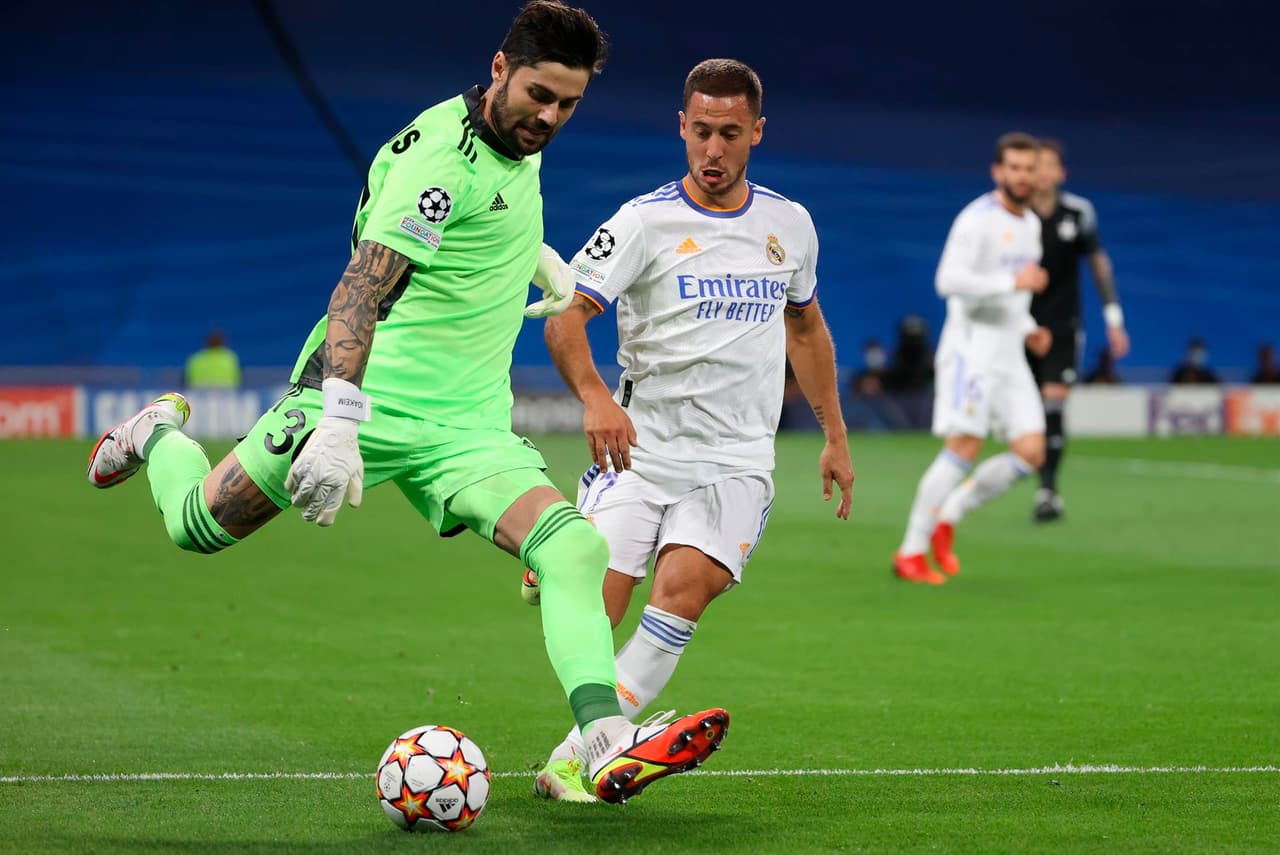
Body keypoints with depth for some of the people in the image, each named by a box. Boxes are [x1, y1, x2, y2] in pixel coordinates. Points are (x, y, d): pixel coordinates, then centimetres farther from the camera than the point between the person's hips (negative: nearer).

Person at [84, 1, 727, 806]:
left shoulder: (521, 142, 8)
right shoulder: (441, 151, -20)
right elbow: (363, 285, -30)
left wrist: (535, 254, 20)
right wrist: (340, 422, -41)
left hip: (468, 424, 6)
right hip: (371, 394, -6)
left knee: (576, 548, -18)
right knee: (199, 524, 8)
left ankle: (608, 743, -26)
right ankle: (159, 434, 43)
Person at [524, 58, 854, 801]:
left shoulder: (789, 225, 9)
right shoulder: (645, 222, -4)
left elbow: (805, 327, 25)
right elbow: (565, 315, -11)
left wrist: (835, 438, 23)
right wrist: (594, 396, -30)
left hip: (737, 461, 2)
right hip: (639, 449, -1)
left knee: (684, 589, -21)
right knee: (592, 609, -13)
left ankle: (575, 758, -20)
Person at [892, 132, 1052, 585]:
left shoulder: (1030, 225, 16)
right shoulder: (978, 219, -11)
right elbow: (949, 280, -23)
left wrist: (1028, 328, 13)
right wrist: (1015, 281, -24)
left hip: (1009, 353, 8)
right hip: (971, 347, -8)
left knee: (1030, 453, -4)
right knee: (964, 448, -14)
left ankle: (946, 519, 11)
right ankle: (910, 552, -6)